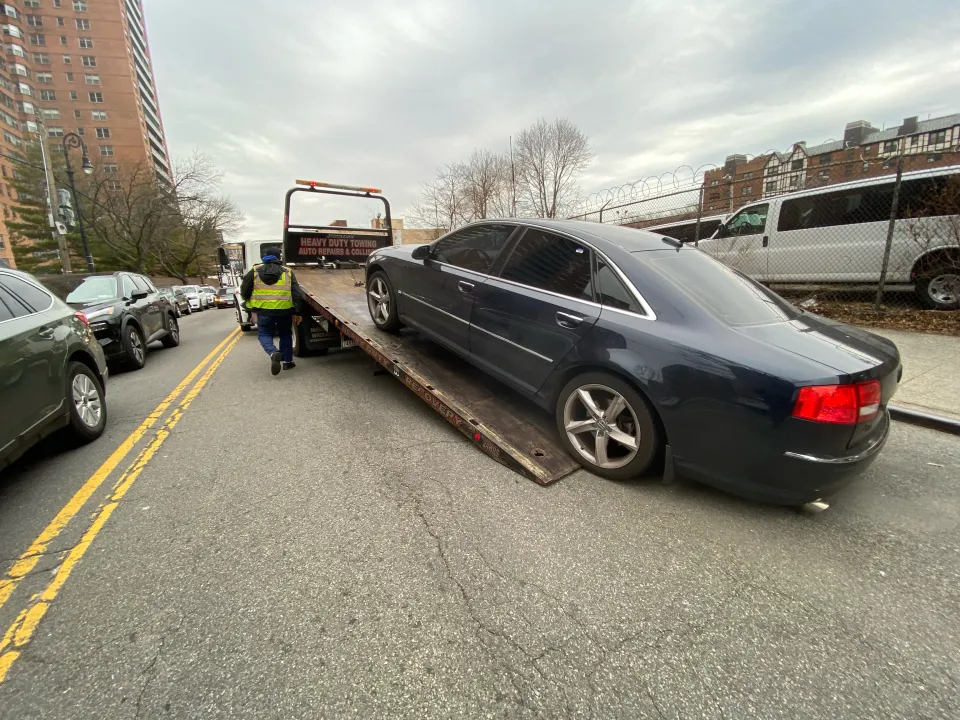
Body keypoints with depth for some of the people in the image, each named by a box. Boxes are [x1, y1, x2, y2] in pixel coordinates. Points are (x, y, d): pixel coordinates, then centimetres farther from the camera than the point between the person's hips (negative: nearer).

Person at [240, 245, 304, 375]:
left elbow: (244, 291, 12)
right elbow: (297, 294, -1)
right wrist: (297, 312, 4)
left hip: (263, 310, 0)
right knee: (285, 334, 20)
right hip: (284, 310, 1)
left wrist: (249, 304, 31)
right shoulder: (287, 272, 4)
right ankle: (287, 361, 20)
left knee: (264, 334, 14)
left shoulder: (255, 271, 6)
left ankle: (274, 353, -15)